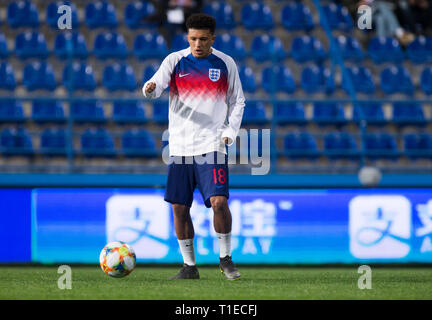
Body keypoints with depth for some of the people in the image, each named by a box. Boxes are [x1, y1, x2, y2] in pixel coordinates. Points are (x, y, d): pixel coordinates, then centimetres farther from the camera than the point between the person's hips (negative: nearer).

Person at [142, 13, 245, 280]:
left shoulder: (225, 64, 3)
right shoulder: (175, 61, 3)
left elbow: (237, 101, 12)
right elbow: (156, 84, -10)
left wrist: (230, 131, -2)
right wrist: (151, 88, -34)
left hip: (212, 145, -2)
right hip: (180, 146, 2)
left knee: (219, 201, -16)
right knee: (179, 207, 2)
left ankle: (226, 258, 2)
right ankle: (189, 266, 15)